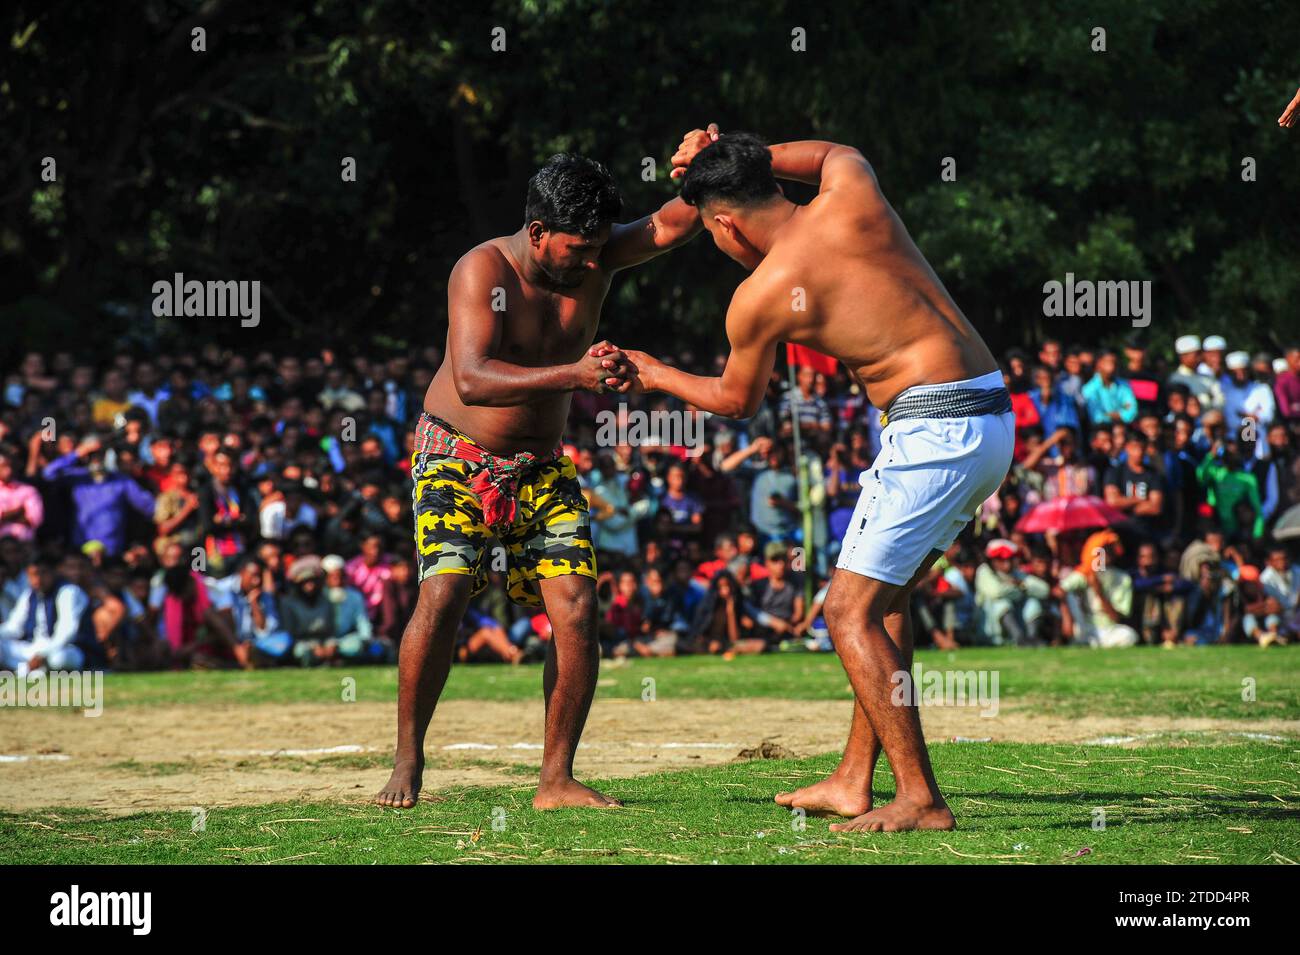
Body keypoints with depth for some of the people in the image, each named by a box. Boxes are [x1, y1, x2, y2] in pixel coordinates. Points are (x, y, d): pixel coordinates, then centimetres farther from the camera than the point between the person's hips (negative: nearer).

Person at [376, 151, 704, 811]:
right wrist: (574, 375, -48)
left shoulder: (596, 256, -6)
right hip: (456, 456, -5)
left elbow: (672, 225, -19)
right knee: (442, 596, -21)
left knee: (577, 609, -10)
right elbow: (472, 379, -36)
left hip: (542, 467, 5)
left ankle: (556, 780, -2)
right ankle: (407, 763, -5)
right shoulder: (484, 270, -22)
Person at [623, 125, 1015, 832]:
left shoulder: (758, 297, -6)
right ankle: (854, 781, 22)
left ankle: (921, 800, -7)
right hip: (992, 417, 9)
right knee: (886, 593, 18)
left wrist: (655, 376, 29)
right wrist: (735, 158, 25)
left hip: (933, 427, -8)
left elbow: (735, 402, 13)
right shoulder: (852, 192, 7)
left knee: (849, 611, -2)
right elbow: (835, 152, 34)